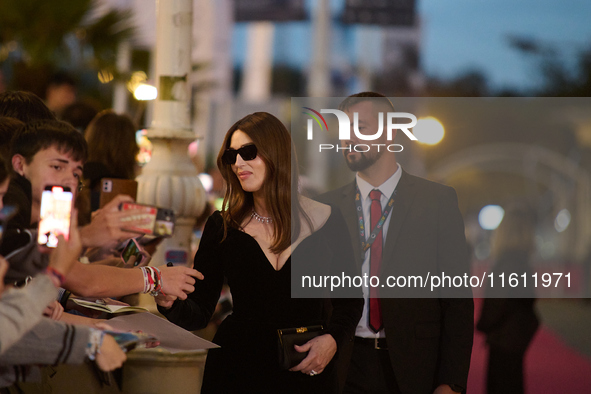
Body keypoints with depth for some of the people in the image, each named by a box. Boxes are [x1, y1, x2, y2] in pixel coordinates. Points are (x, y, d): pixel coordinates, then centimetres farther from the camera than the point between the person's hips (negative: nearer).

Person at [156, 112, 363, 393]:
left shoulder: (325, 220, -3)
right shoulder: (222, 227, -2)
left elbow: (349, 298, 6)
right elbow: (199, 313, -3)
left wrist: (333, 339, -12)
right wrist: (171, 304, -23)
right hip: (236, 368, 0)